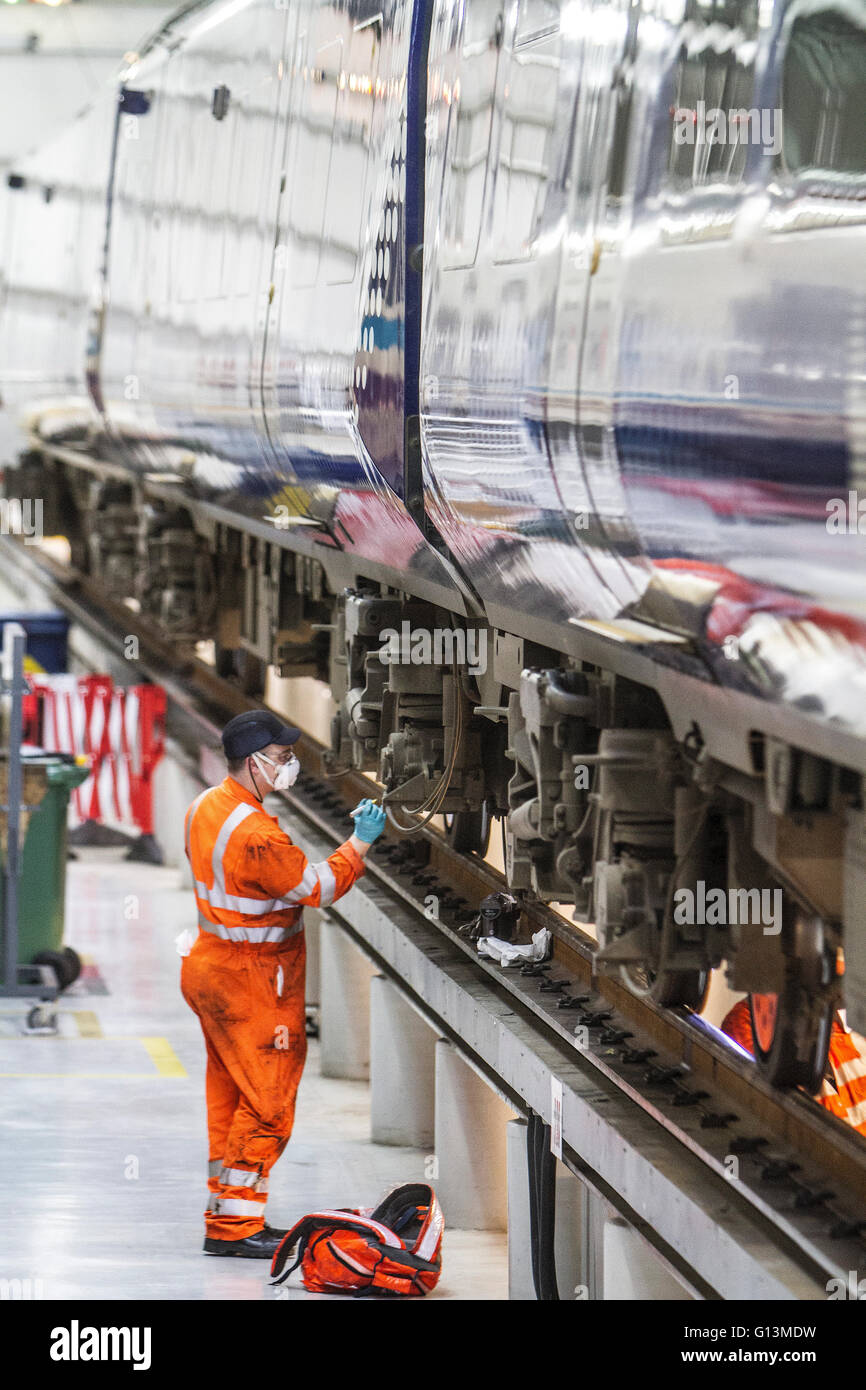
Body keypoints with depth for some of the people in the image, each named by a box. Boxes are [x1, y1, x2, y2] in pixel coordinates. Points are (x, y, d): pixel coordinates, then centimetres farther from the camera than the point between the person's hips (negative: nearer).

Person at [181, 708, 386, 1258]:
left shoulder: (206, 807, 6)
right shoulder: (255, 834, -26)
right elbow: (318, 887, -19)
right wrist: (359, 843, -9)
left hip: (211, 966, 10)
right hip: (251, 983, -10)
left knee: (230, 1097, 15)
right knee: (267, 1103, -2)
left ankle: (225, 1217, 21)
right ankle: (237, 1225, 0)